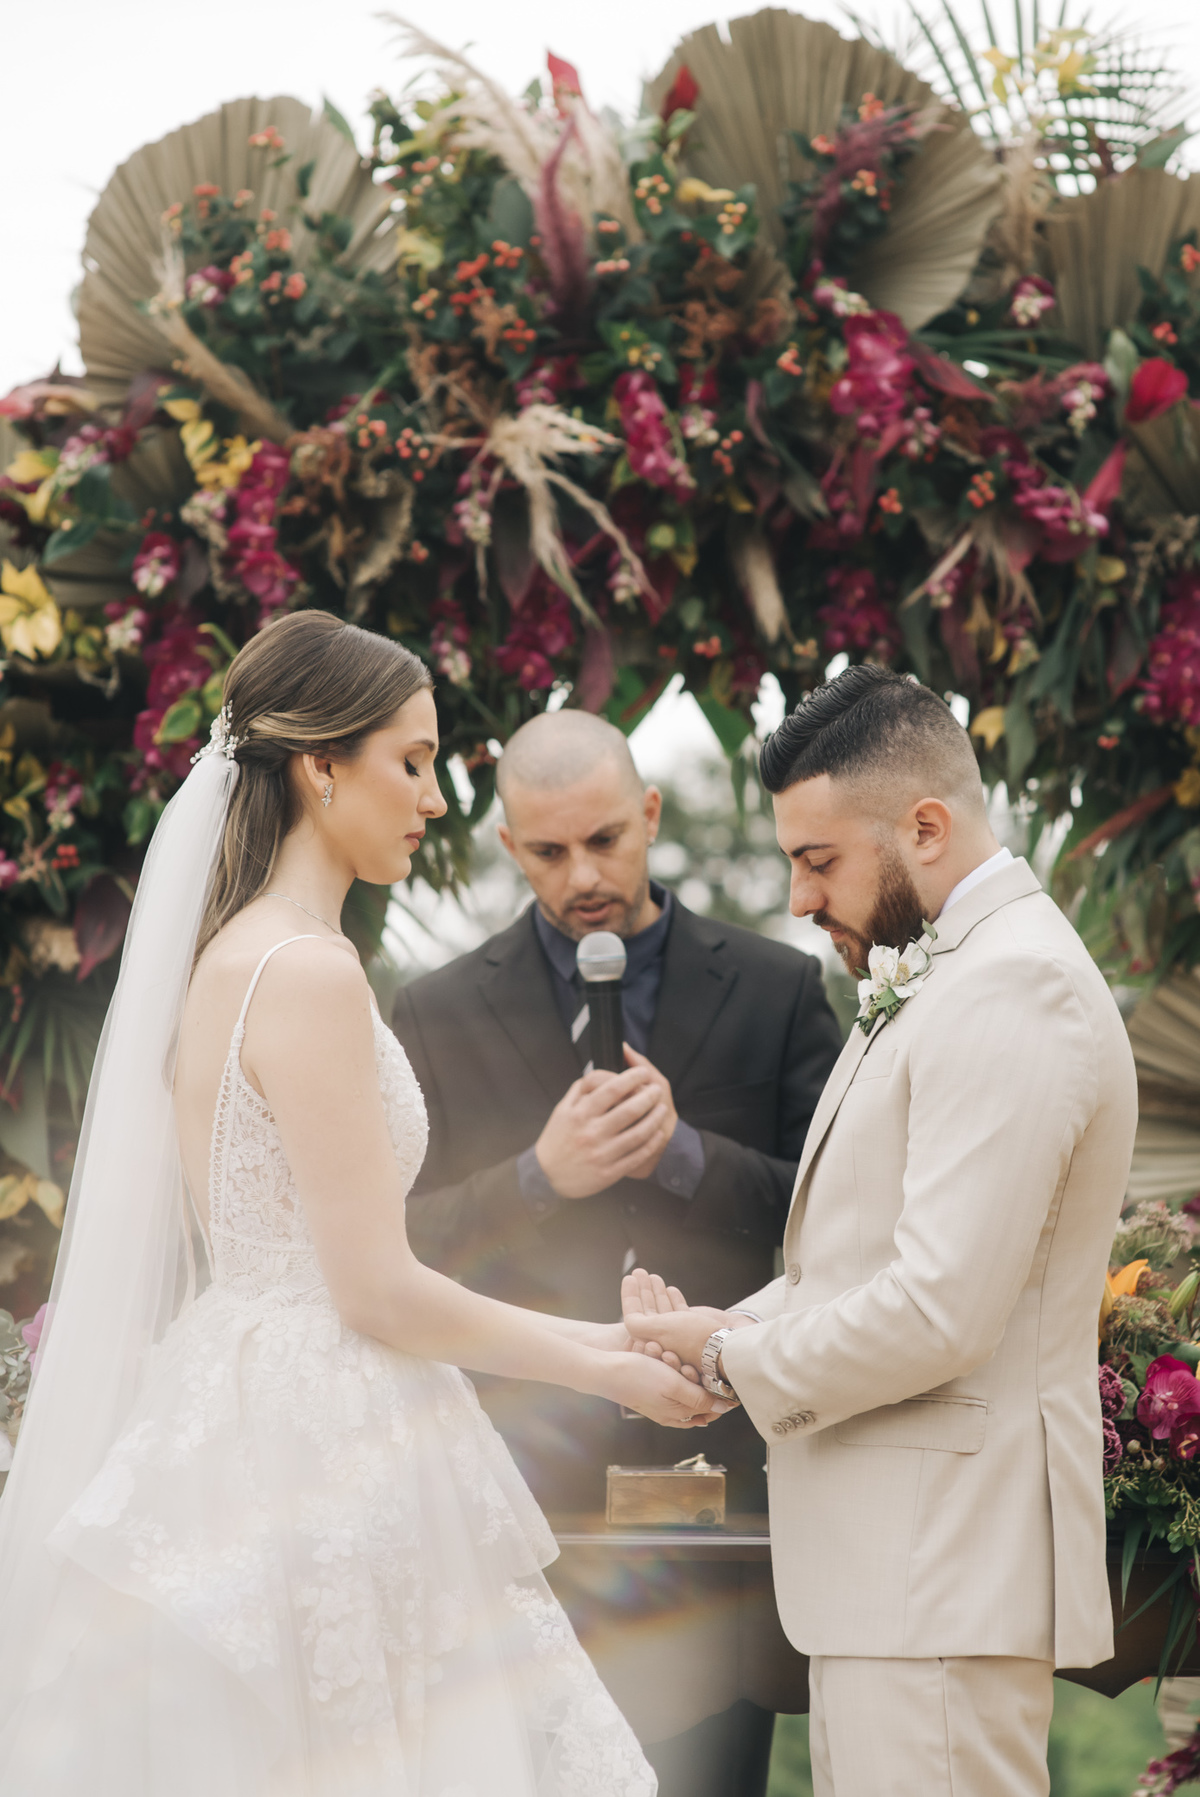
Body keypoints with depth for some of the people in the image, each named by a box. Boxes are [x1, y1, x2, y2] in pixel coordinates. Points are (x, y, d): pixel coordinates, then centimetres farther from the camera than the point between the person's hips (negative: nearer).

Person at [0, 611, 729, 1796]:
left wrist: (583, 1334, 16)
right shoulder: (308, 973, -15)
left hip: (240, 1421, 9)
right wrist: (604, 1373, -4)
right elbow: (378, 1294, -16)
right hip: (319, 1461, -9)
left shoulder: (227, 957, 13)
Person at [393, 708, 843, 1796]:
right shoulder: (439, 1016, 6)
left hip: (717, 1461, 0)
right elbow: (400, 1249, 2)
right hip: (526, 1480, 0)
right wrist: (541, 1176, -15)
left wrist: (686, 1155, -14)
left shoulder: (777, 991, 5)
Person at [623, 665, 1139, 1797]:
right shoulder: (933, 980, 18)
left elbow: (938, 1312, -23)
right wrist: (711, 1337, 5)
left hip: (946, 1564, -10)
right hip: (892, 1549, 10)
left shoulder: (1012, 990, -17)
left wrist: (733, 1361, -9)